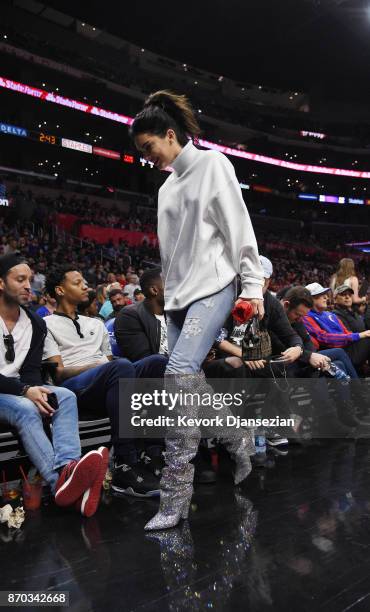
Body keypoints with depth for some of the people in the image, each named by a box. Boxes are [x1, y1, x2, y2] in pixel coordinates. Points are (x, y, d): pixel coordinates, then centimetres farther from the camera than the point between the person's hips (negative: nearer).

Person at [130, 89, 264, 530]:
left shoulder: (212, 164, 1)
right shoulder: (166, 187, 20)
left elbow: (238, 228, -6)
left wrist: (253, 286, -11)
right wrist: (170, 295, 15)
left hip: (212, 287, -8)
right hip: (177, 295, 8)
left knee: (179, 375, -21)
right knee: (190, 383, 3)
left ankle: (175, 496, -12)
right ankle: (240, 442, 27)